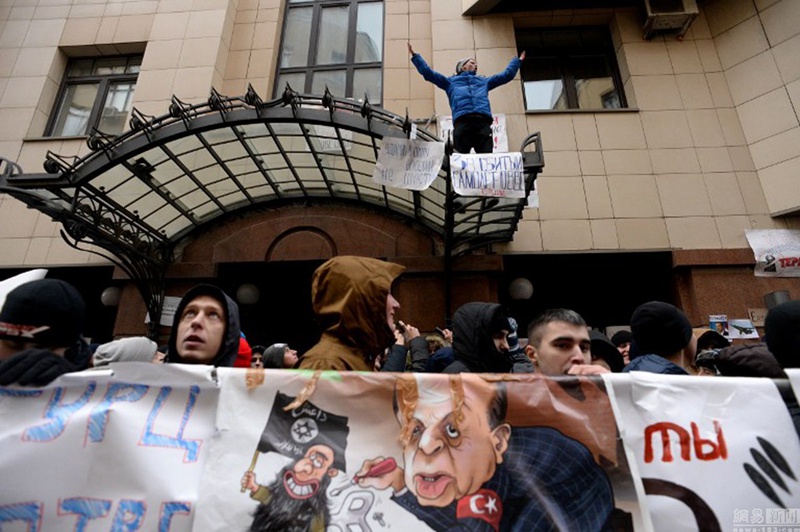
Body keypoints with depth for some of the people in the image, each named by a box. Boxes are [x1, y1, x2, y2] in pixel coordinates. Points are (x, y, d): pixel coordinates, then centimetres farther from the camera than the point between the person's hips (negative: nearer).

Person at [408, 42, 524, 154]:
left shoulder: (484, 81, 40)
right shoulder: (451, 81, 31)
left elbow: (507, 74, 47)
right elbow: (428, 73, 27)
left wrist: (518, 60, 52)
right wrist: (415, 56, 25)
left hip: (483, 121, 3)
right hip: (462, 121, -2)